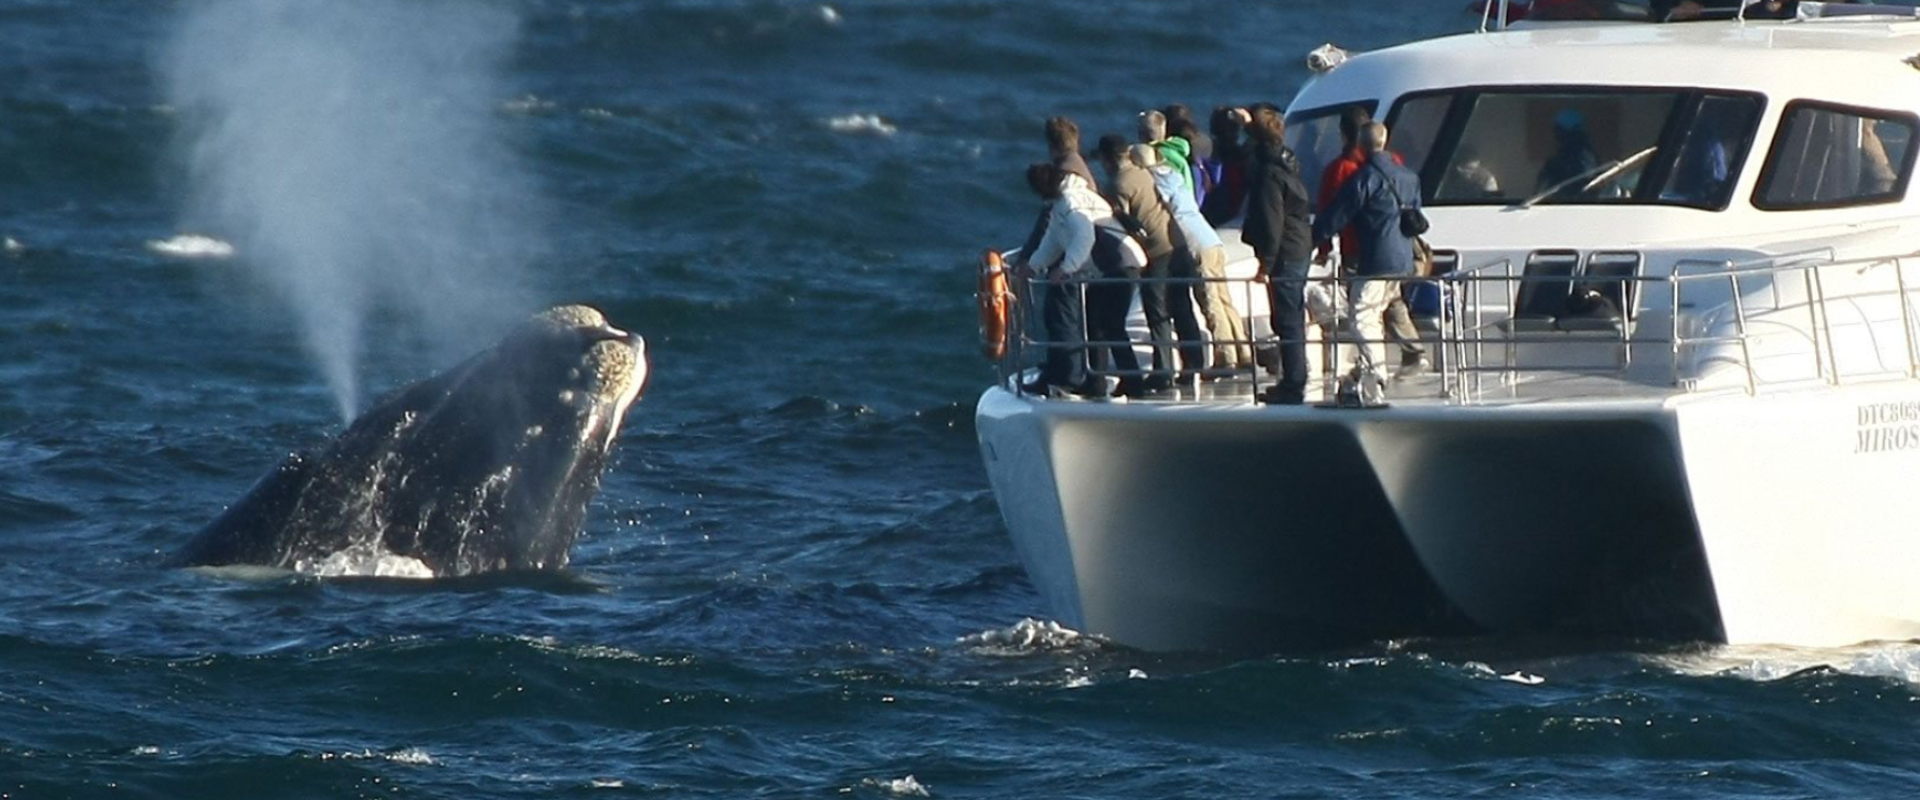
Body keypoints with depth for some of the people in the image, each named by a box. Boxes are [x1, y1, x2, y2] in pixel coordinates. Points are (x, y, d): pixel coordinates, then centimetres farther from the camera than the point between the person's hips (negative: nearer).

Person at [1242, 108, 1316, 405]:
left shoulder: (1269, 173, -18)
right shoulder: (1287, 162, 10)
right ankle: (1293, 382, 24)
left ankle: (1293, 385, -5)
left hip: (1285, 254, -10)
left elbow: (1271, 221, -20)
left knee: (1287, 321, -6)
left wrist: (1266, 261, -18)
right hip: (1301, 249, 10)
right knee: (1293, 319, 16)